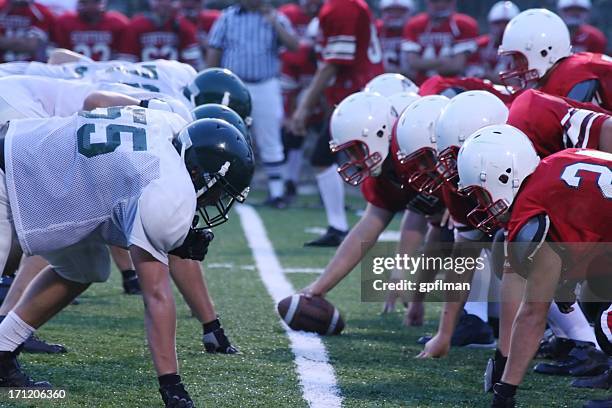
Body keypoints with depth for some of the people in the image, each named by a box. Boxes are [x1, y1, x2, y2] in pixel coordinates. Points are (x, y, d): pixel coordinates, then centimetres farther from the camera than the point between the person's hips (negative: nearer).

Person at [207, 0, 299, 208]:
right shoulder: (227, 17, 4)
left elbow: (293, 46, -8)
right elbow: (214, 53, 4)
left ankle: (275, 192, 10)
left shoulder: (276, 19, 4)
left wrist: (275, 24, -18)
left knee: (270, 142, 4)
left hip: (266, 88, 0)